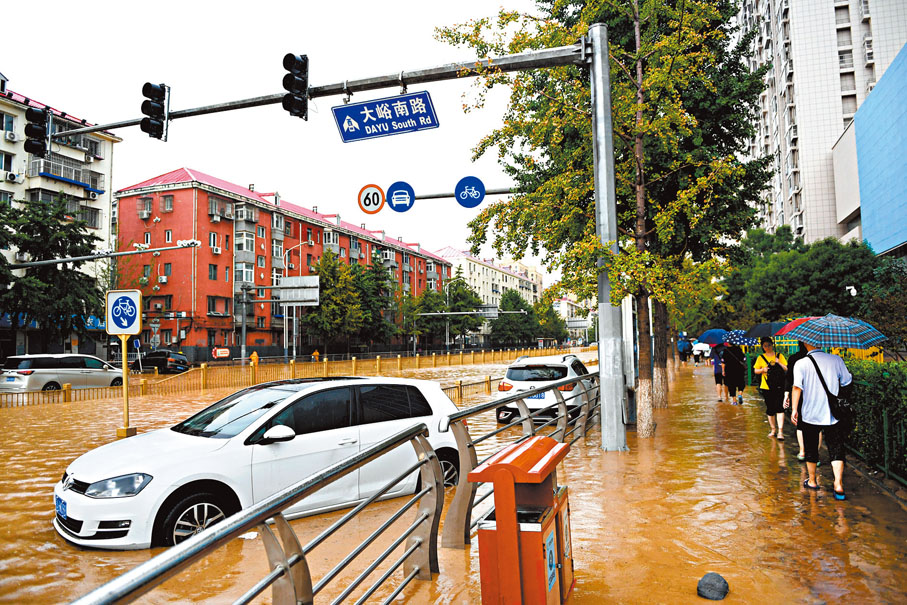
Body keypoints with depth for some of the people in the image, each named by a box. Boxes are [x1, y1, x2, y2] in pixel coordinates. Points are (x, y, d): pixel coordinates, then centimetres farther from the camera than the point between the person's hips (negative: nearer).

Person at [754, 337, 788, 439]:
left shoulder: (779, 356, 5)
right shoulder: (761, 358, 7)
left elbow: (786, 369, 3)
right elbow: (755, 370, 9)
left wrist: (779, 363, -14)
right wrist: (763, 370, -10)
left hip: (778, 386, -2)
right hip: (766, 387, 2)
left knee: (779, 407, -11)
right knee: (770, 409, 8)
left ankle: (780, 431, -12)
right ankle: (773, 429, 23)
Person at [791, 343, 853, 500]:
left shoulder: (801, 364, -8)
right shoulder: (836, 360, -2)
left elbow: (797, 387, -16)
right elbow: (847, 382, 8)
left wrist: (794, 409, -13)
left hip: (810, 415, -1)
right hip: (833, 415, 1)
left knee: (811, 449, 14)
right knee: (836, 448, 5)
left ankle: (812, 481, 26)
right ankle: (838, 485, -7)